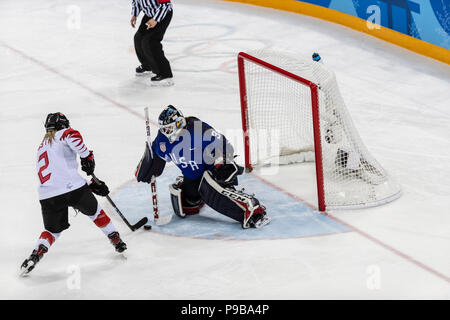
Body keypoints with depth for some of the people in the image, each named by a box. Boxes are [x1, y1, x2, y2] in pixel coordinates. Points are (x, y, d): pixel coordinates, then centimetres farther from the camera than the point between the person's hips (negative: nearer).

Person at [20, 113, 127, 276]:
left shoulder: (42, 147, 32)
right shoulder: (62, 134, 10)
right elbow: (73, 136, -19)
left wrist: (92, 185, 26)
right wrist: (87, 155, -6)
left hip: (48, 195, 5)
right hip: (72, 188, -4)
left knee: (52, 229, 22)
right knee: (94, 210, 23)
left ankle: (36, 254, -1)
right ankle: (116, 240, 31)